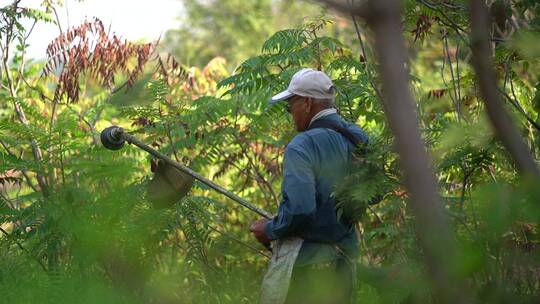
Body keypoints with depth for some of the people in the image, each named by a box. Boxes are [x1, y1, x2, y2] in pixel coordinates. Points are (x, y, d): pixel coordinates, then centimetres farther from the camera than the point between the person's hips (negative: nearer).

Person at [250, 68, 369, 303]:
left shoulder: (302, 147, -19)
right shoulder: (359, 138, 5)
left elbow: (298, 210, -26)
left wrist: (270, 230, -9)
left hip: (304, 266, -7)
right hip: (345, 261, 8)